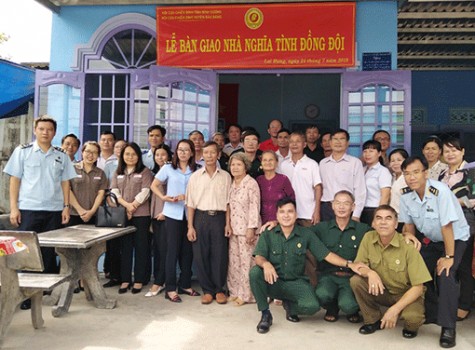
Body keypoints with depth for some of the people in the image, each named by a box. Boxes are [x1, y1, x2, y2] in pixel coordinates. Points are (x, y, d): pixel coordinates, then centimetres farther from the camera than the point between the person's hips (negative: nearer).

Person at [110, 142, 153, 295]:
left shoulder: (145, 171, 2)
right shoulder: (118, 173, 15)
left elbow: (145, 192, -8)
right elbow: (114, 191, 3)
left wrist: (133, 206, -15)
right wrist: (126, 205, -13)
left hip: (141, 214, -3)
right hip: (122, 215, 4)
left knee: (141, 247, 1)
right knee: (125, 247, 7)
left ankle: (139, 280, 8)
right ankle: (125, 279, 14)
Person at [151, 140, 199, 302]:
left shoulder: (196, 171, 4)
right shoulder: (168, 168, 2)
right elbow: (154, 185, 8)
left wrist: (187, 196, -12)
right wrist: (163, 197, -8)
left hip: (190, 214, 2)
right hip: (173, 214, -2)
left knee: (187, 250, 9)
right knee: (173, 250, 0)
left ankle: (185, 285, 23)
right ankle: (170, 289, 7)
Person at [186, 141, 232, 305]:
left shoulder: (225, 176, 5)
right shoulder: (195, 176, 4)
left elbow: (227, 202, 7)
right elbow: (190, 203, 3)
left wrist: (227, 223, -1)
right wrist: (190, 226, -2)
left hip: (219, 218, 0)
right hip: (201, 217, 0)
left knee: (220, 255, 2)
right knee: (200, 255, 2)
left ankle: (219, 289, 17)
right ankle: (207, 290, 16)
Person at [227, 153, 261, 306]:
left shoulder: (251, 183, -8)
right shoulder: (231, 184, 13)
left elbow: (254, 207, -13)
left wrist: (251, 228, -18)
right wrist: (228, 225, 9)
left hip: (247, 229, -7)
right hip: (233, 229, 7)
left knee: (246, 261, -2)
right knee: (234, 262, 10)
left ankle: (245, 294, 9)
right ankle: (235, 292, 21)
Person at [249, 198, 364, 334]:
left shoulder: (306, 234, 1)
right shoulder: (267, 234, -2)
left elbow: (326, 254, -2)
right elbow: (259, 257, -13)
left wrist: (349, 264, -15)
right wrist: (266, 264, -38)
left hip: (296, 283, 0)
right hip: (273, 282, 0)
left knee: (312, 306, -28)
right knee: (255, 272, -31)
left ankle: (290, 305, 10)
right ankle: (265, 314, -10)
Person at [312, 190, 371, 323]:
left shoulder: (363, 230, 5)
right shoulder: (322, 228, 7)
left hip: (351, 277, -1)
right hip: (328, 275, 1)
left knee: (347, 304, -29)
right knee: (322, 295, -31)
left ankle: (352, 311, 13)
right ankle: (332, 309, 10)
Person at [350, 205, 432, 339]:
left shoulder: (408, 247, -22)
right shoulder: (368, 238, -12)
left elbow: (418, 287, -20)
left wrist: (395, 309, -29)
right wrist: (369, 272, -30)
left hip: (406, 294, -3)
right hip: (382, 291, 4)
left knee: (413, 317, -34)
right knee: (355, 281, -23)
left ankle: (410, 327, 7)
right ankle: (374, 320, 2)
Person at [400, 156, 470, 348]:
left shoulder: (440, 191, -30)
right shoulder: (406, 195, -12)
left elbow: (447, 226, -27)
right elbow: (408, 225, 1)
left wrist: (449, 256, -24)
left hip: (455, 239, -6)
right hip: (431, 240, 6)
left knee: (444, 274, -24)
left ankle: (448, 327, -14)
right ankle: (430, 314, 20)